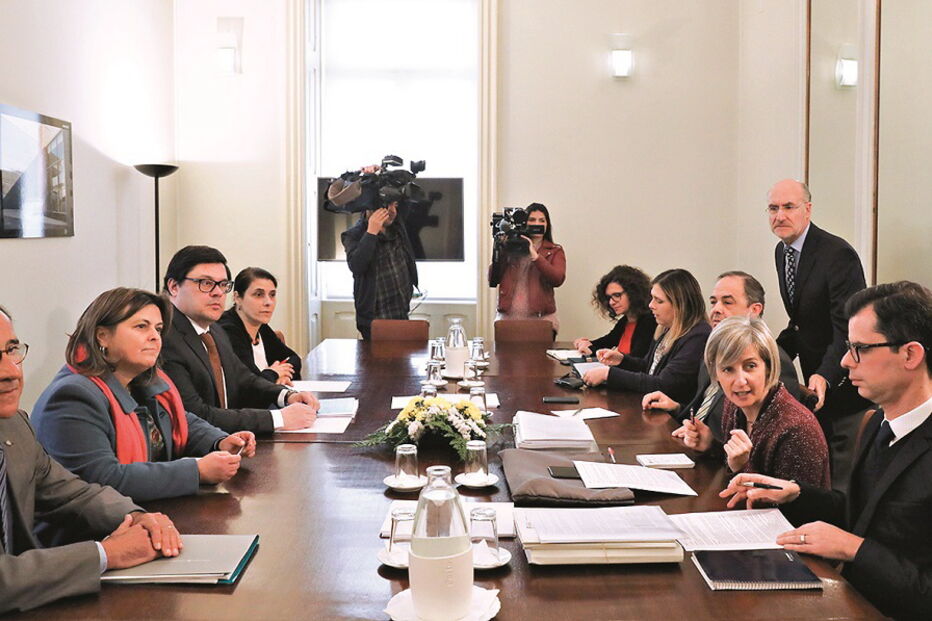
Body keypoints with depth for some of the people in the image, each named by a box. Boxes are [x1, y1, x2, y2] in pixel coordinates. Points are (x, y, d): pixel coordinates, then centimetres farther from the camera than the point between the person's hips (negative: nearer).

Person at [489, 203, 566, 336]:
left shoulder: (555, 251, 9)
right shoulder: (510, 248, 11)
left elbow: (558, 279, -11)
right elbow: (492, 281, 4)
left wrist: (534, 255, -15)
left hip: (541, 319, -1)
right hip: (508, 317, 1)